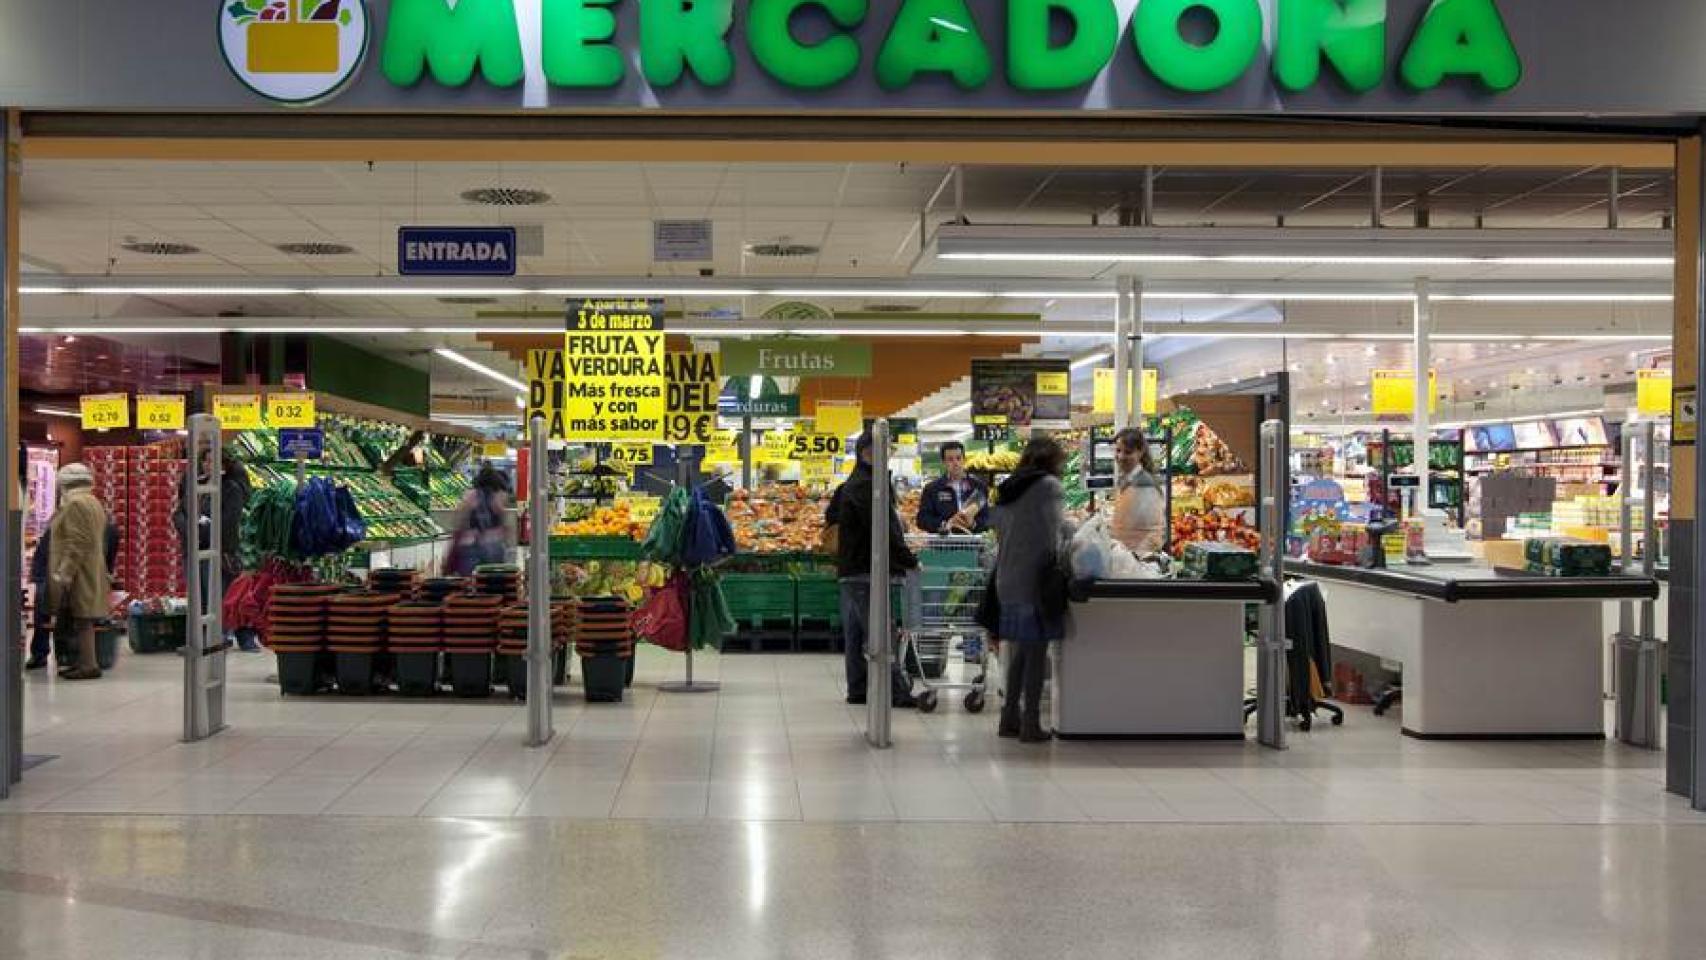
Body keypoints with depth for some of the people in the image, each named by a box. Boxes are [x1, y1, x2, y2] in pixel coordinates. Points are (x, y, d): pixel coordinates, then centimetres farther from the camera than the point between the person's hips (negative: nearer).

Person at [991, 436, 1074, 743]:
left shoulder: (1008, 489, 13)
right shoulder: (1050, 487, -8)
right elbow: (1054, 536, -12)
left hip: (1007, 579, 7)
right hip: (1036, 579, -7)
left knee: (1019, 649, 15)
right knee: (1037, 651, -2)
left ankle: (1010, 717, 18)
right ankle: (1031, 723, -1)